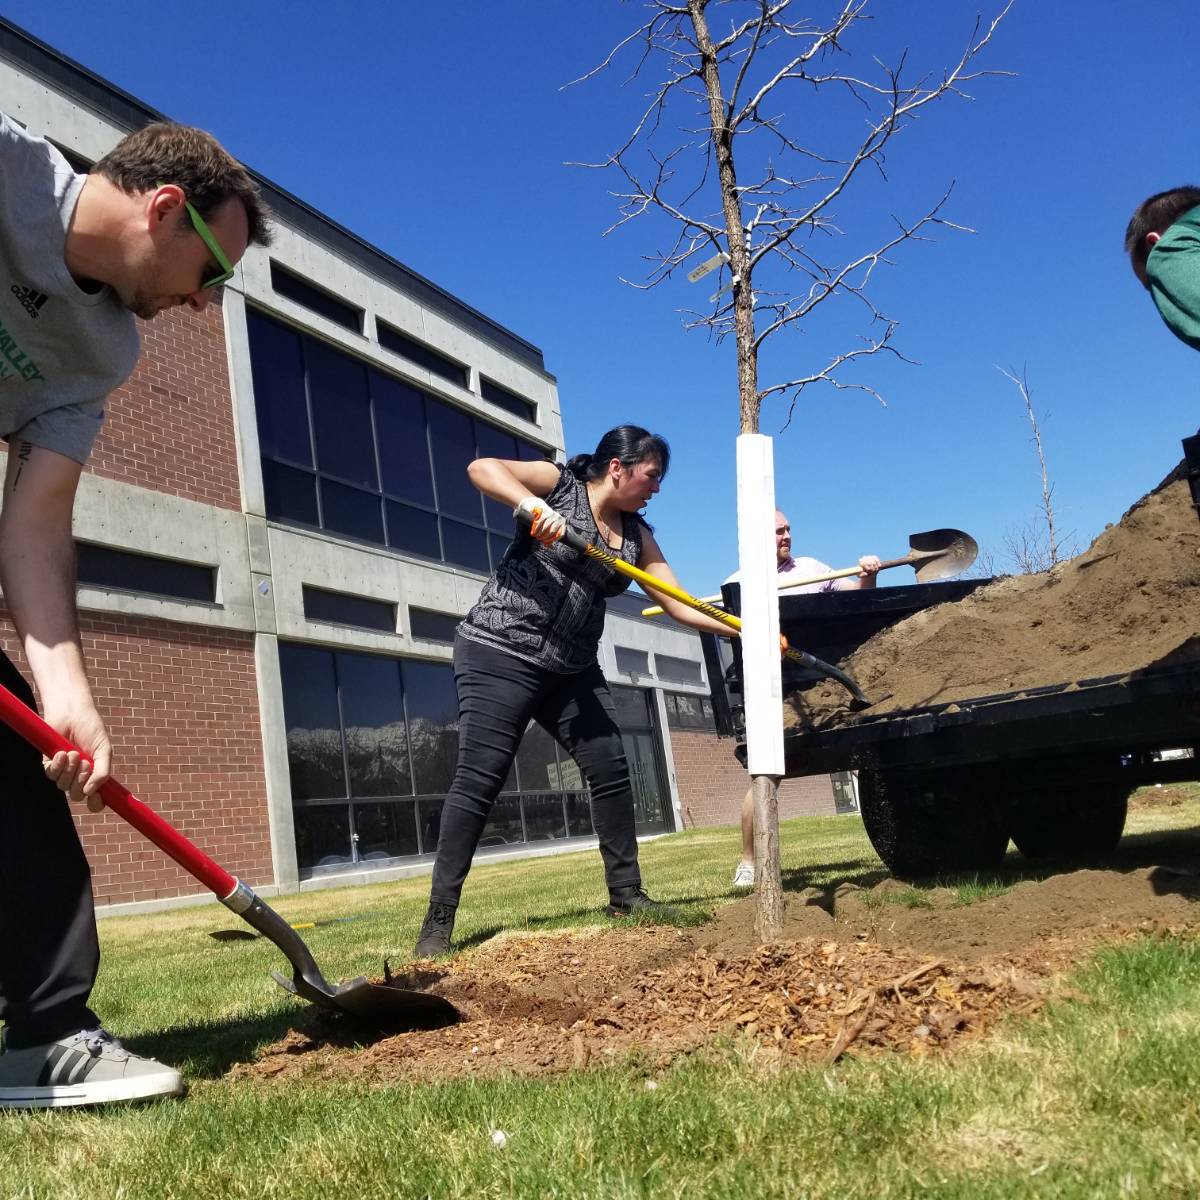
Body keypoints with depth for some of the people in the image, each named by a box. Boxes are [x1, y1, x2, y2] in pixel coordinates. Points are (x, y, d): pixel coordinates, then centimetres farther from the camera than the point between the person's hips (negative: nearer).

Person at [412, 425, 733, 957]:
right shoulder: (560, 484, -4)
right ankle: (437, 921, -7)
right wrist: (532, 504, -33)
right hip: (498, 651, -7)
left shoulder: (636, 535, 11)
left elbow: (681, 606, 7)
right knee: (478, 781, -11)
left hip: (571, 668, 7)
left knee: (611, 772, 3)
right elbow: (481, 468, -17)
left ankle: (626, 893, 17)